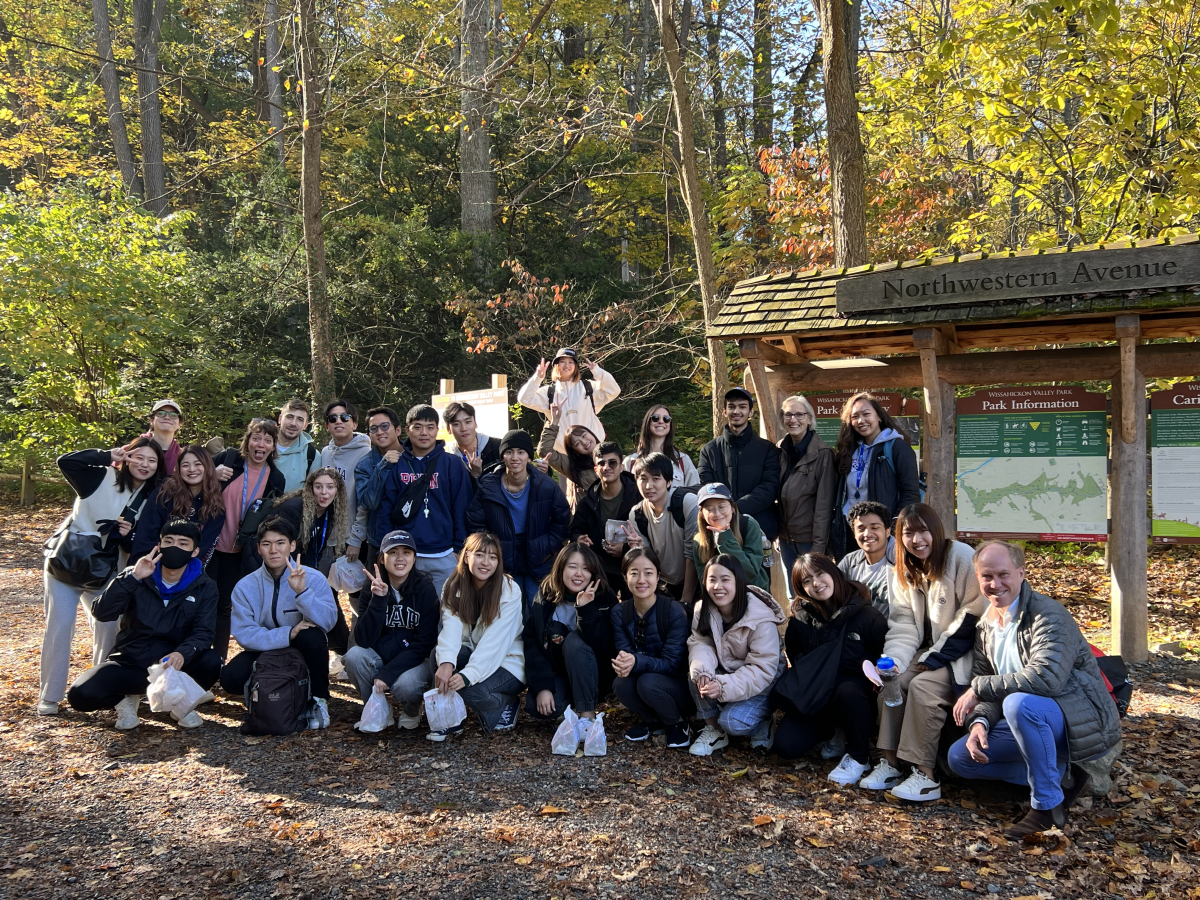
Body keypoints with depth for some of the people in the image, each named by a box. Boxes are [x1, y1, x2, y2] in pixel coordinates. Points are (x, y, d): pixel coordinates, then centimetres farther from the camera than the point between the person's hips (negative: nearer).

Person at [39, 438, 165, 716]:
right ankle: (49, 696, 6)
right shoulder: (102, 478, -9)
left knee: (108, 627, -1)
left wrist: (128, 535, -16)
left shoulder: (151, 500, 1)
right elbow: (66, 461, -24)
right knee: (59, 626, -5)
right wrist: (107, 455, -26)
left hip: (103, 573, 4)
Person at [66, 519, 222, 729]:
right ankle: (127, 698, 6)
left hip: (171, 663, 0)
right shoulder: (138, 578, -4)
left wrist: (183, 653, -34)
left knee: (211, 660, -31)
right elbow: (101, 614, -16)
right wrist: (131, 577, -27)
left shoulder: (204, 587, -3)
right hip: (129, 662, 0)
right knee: (81, 695, -25)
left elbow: (203, 633, -12)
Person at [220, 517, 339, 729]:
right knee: (231, 677, -27)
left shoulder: (313, 578, -12)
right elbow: (244, 634, -17)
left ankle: (318, 699, -11)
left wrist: (302, 591, -39)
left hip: (302, 654, -1)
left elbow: (328, 620, -26)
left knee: (312, 636, -34)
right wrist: (287, 634, -29)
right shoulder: (245, 587, -7)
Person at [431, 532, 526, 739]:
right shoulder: (454, 586, -8)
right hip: (473, 654, 4)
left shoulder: (510, 591, -19)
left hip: (507, 662, -4)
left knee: (470, 689, -30)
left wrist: (467, 675, -40)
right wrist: (446, 663, -43)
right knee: (439, 653, -25)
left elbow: (494, 641, -27)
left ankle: (507, 704, 2)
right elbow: (451, 627, -24)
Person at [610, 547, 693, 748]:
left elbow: (672, 663, -21)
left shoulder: (674, 611, -19)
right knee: (620, 684, -27)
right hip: (644, 679, 4)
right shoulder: (619, 613, -5)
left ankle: (677, 723, -2)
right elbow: (624, 653, -9)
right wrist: (623, 663, -35)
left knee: (648, 682, -33)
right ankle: (653, 721, 3)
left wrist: (637, 662, -39)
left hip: (680, 688, -4)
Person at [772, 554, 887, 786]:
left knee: (848, 692, -40)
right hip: (815, 699, 3)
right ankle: (829, 730, 14)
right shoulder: (801, 619, -1)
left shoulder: (866, 615, -12)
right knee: (785, 745, -18)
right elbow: (793, 656, 15)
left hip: (856, 693, -3)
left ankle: (859, 758, -14)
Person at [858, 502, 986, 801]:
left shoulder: (961, 557, -14)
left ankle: (926, 776, -20)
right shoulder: (904, 572, 9)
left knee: (923, 686, -26)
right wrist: (892, 660, -15)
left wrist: (935, 658, -17)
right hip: (929, 651, 7)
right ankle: (890, 763, -8)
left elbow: (974, 615, -17)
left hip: (963, 655, -6)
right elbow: (903, 625, 4)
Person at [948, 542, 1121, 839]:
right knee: (960, 757, -2)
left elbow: (1046, 677, -33)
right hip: (1033, 723, 8)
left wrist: (979, 688, -26)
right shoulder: (985, 626, 7)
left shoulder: (1049, 616, -18)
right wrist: (979, 722, -15)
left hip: (1081, 722, -8)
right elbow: (988, 687, 7)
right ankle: (1062, 777, 1)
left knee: (1019, 703, -37)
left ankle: (1047, 806, -20)